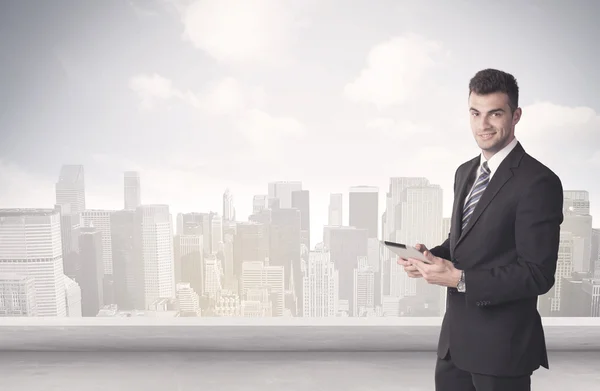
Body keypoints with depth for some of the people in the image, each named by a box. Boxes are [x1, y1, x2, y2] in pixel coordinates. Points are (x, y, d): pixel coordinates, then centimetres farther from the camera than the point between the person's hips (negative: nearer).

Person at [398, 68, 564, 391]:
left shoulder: (538, 182, -17)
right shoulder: (465, 172, 8)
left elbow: (538, 274, -19)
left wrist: (460, 279, -22)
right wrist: (431, 255, -4)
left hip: (501, 345, -7)